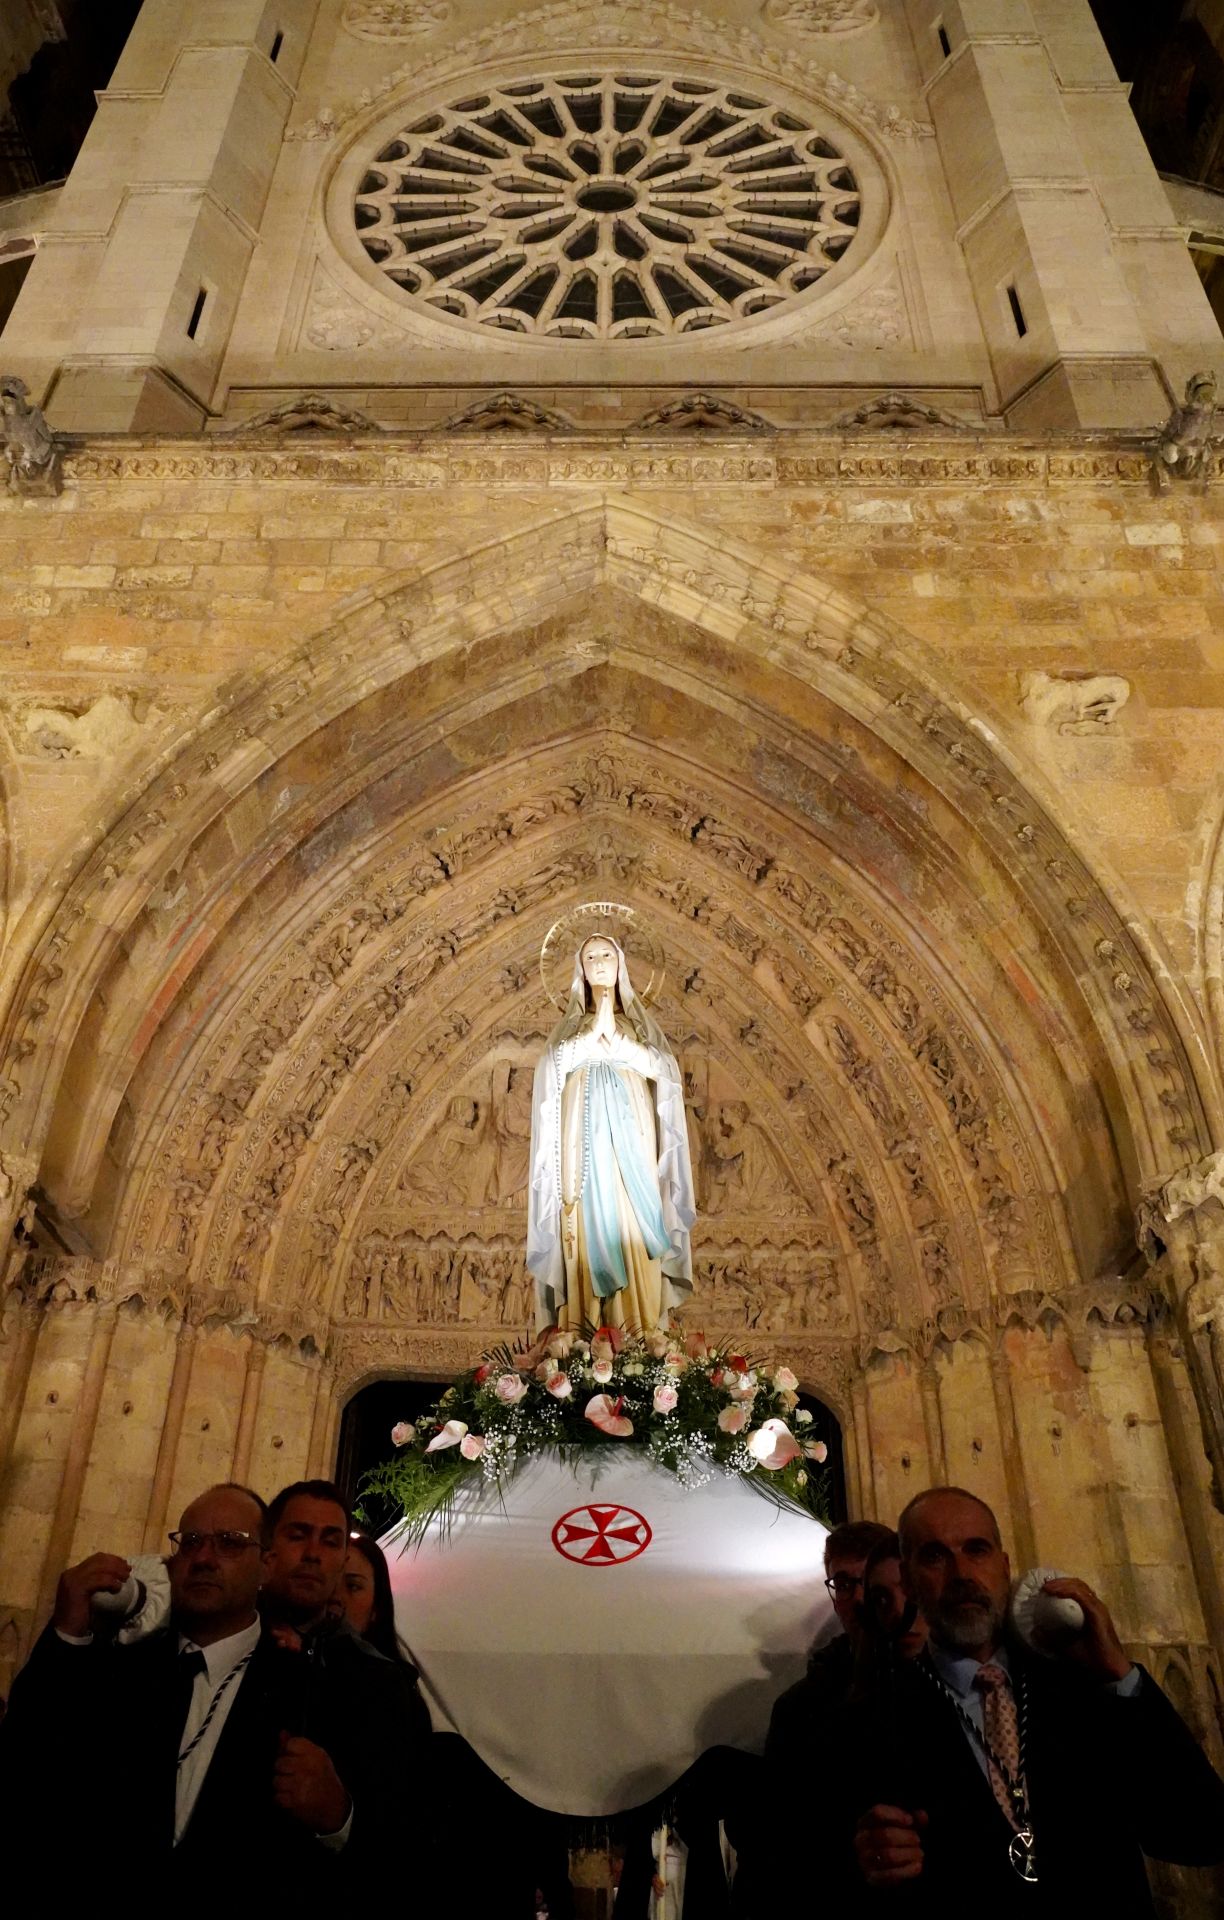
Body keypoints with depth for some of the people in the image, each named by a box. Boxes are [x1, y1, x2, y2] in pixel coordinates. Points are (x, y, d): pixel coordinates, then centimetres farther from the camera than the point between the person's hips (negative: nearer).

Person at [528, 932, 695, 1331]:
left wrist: (613, 1033, -8)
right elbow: (557, 1062, -3)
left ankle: (639, 1329, -8)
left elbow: (660, 1065, -1)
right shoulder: (570, 1022, 16)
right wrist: (596, 1027, -8)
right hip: (584, 1133, 0)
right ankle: (584, 1333, -7)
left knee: (634, 1224, -9)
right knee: (588, 1223, -8)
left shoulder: (640, 1020, 16)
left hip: (629, 1130, 0)